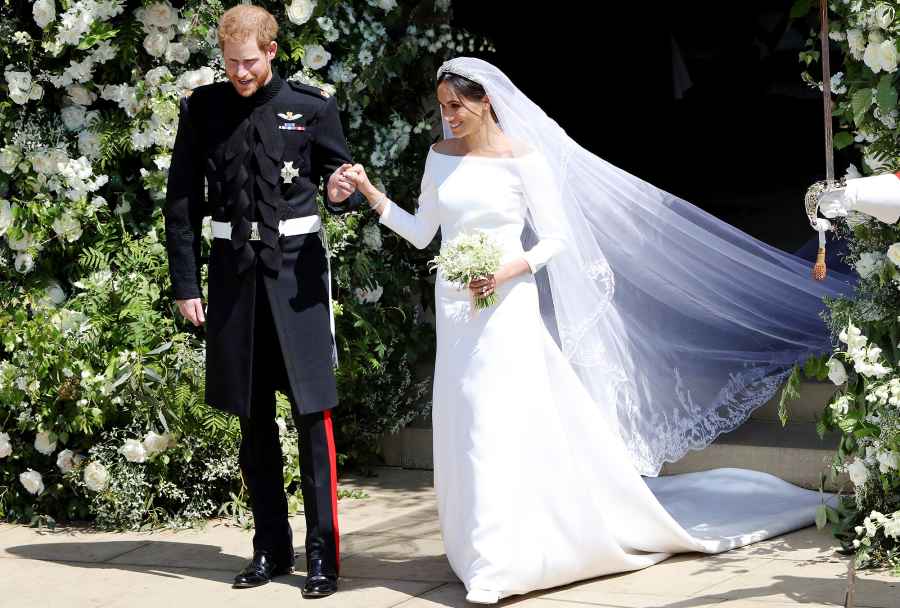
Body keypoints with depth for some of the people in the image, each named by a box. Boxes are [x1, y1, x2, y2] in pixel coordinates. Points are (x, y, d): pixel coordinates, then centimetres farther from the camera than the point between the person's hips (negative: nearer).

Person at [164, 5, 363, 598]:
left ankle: (323, 552, 2)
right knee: (254, 418, 10)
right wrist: (185, 285, 2)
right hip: (234, 268, 2)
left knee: (312, 412, -4)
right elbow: (183, 203, 5)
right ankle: (272, 547, 21)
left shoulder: (311, 107, -1)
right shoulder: (202, 108, 3)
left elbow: (344, 180, 7)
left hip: (296, 265, -2)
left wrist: (345, 193, -18)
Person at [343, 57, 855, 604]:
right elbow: (421, 233, 10)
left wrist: (510, 269, -20)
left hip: (507, 311, -6)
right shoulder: (441, 156, 8)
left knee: (499, 427, -10)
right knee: (463, 431, 7)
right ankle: (486, 551, 18)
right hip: (455, 313, 6)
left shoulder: (522, 159, -7)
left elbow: (555, 239, -5)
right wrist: (373, 194, 0)